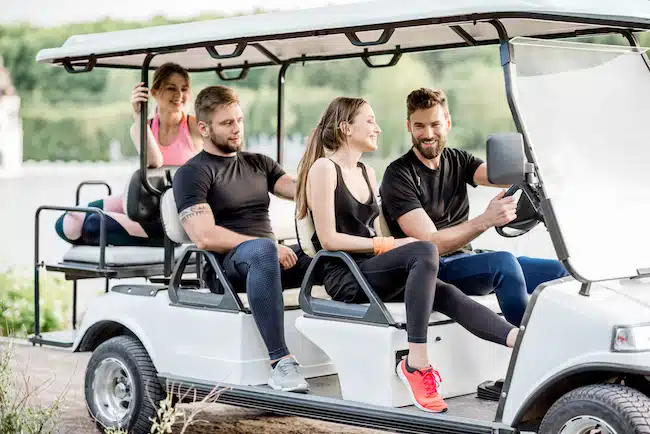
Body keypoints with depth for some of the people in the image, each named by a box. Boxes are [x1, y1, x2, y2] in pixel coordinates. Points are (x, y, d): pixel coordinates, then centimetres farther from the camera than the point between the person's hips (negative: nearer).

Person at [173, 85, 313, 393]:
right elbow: (204, 236, -13)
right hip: (225, 265, -6)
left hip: (270, 260, 6)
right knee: (262, 250, -40)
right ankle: (280, 361, -43)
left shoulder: (259, 163, 23)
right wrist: (270, 247, -17)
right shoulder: (192, 173, 2)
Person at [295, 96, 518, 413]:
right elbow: (328, 239, -12)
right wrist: (388, 245, -14)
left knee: (446, 294, -20)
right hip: (345, 277, -7)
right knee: (424, 252, -32)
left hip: (374, 272, 7)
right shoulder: (324, 169, -4)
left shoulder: (367, 173, 22)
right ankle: (415, 363, -36)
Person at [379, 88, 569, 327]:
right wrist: (485, 221, -32)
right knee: (504, 261, -32)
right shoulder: (398, 175, -8)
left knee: (558, 271, -4)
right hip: (432, 270, -7)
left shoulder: (458, 160, 14)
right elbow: (431, 243, -18)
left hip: (467, 260, 7)